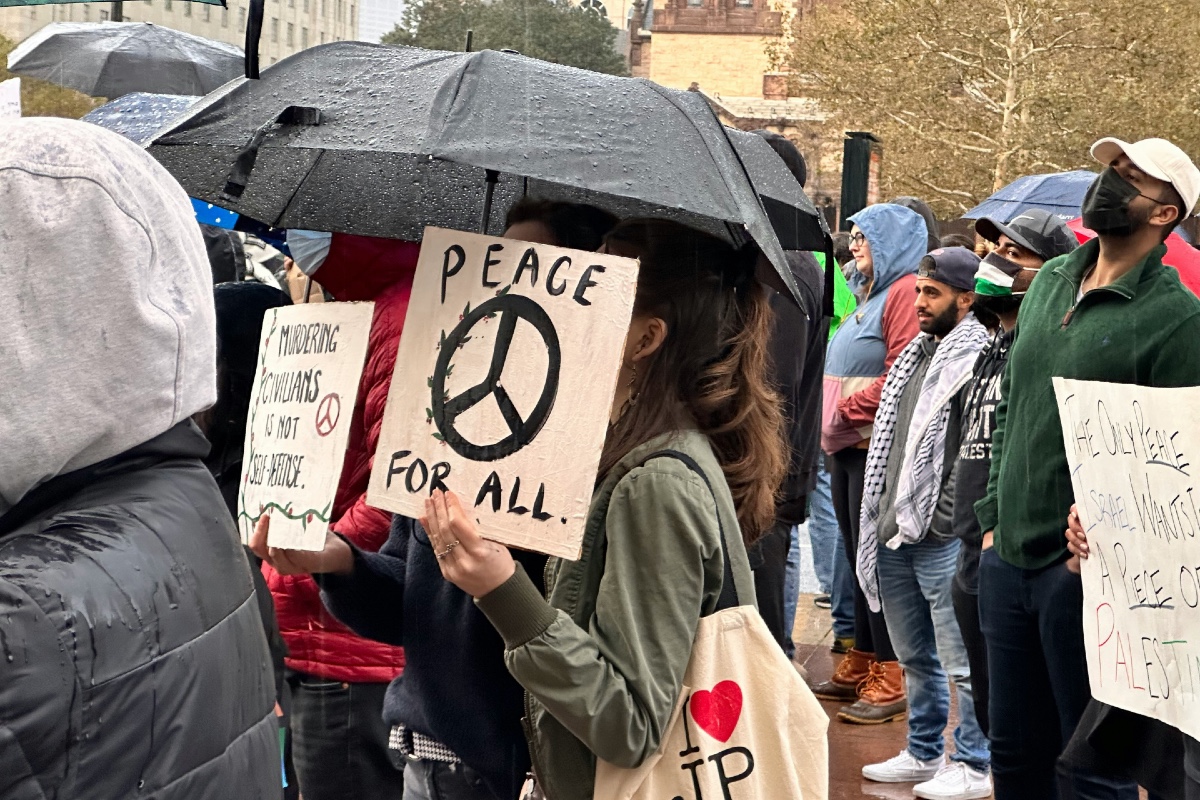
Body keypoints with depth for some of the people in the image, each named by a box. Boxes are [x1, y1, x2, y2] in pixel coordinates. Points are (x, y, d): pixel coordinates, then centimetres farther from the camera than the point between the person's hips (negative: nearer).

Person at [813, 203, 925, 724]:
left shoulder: (905, 292, -10)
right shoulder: (872, 294, 20)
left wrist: (847, 409, -13)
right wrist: (831, 425, 12)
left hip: (878, 445, -10)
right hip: (848, 446, 10)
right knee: (857, 557, 13)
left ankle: (891, 678, 0)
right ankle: (862, 664, 21)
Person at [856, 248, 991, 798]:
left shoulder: (976, 361, -11)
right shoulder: (916, 355, 16)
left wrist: (940, 517, -17)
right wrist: (881, 515, 16)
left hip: (943, 539, -9)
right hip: (895, 533, 9)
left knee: (962, 662, 0)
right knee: (915, 658, 18)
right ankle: (923, 754, 30)